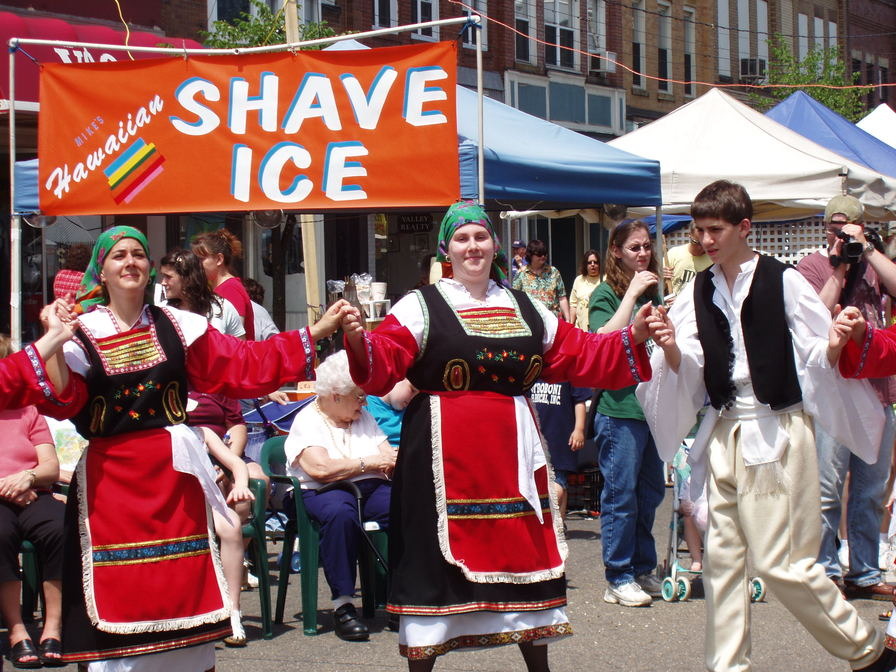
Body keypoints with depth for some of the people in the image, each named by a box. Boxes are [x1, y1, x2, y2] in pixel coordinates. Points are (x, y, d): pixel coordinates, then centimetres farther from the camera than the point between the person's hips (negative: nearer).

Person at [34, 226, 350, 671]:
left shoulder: (177, 327, 8)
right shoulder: (81, 334, 2)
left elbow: (244, 365, 4)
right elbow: (61, 400, -12)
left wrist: (318, 332, 0)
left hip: (173, 475, 2)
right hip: (111, 480, -2)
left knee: (183, 585, 5)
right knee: (120, 594, -2)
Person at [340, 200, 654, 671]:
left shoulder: (525, 309, 15)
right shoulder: (421, 306, 0)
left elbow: (578, 355, 13)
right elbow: (384, 363, -12)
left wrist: (633, 338, 3)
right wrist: (360, 341, -32)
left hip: (510, 449, 5)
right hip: (444, 451, -4)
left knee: (526, 547, 9)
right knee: (436, 552, -3)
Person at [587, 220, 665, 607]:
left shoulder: (653, 291, 15)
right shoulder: (606, 293, -4)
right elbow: (605, 340, -21)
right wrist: (632, 293, -17)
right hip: (620, 409, -7)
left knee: (651, 492, 13)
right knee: (621, 495, -3)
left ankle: (643, 571, 24)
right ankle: (618, 579, 4)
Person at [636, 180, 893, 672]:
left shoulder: (784, 281, -6)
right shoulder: (698, 292, 8)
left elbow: (820, 356, -5)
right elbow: (685, 369, 3)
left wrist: (837, 345, -27)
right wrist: (670, 348, -18)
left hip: (777, 433, -5)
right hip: (724, 436, 5)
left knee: (780, 561, -6)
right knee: (721, 557, 6)